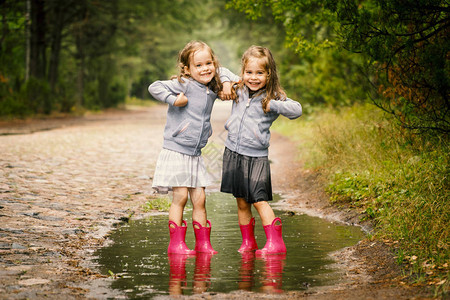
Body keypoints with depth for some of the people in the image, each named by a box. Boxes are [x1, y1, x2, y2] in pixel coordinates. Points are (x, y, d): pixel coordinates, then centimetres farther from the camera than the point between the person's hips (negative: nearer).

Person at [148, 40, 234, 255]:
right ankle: (176, 243, 2)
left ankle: (203, 243, 13)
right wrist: (173, 99, -21)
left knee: (199, 199, 6)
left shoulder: (212, 91, 10)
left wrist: (227, 82, 11)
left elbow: (223, 71, 30)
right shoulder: (184, 85, -10)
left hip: (195, 155, 6)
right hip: (176, 151, -6)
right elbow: (154, 87, -15)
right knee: (180, 197, -6)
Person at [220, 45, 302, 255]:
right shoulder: (238, 87, 5)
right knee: (241, 202, 10)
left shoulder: (273, 97, -6)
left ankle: (275, 243, -6)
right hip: (233, 152, 4)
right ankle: (248, 242, 22)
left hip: (257, 156, -4)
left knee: (259, 200, -9)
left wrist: (271, 104, -22)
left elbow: (297, 110, -18)